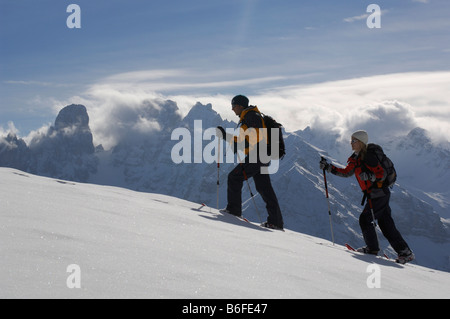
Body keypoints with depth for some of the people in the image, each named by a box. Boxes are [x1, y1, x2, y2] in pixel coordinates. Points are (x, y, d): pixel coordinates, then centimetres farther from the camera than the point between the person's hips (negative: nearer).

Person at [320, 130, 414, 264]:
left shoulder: (368, 157, -17)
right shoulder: (356, 158, 12)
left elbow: (382, 174, -17)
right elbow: (346, 172, 20)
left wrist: (370, 176, -34)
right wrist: (328, 167, 13)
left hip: (379, 193, -9)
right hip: (381, 194, 9)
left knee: (365, 219, -6)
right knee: (386, 224, 8)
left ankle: (373, 248, 6)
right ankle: (405, 252, 10)